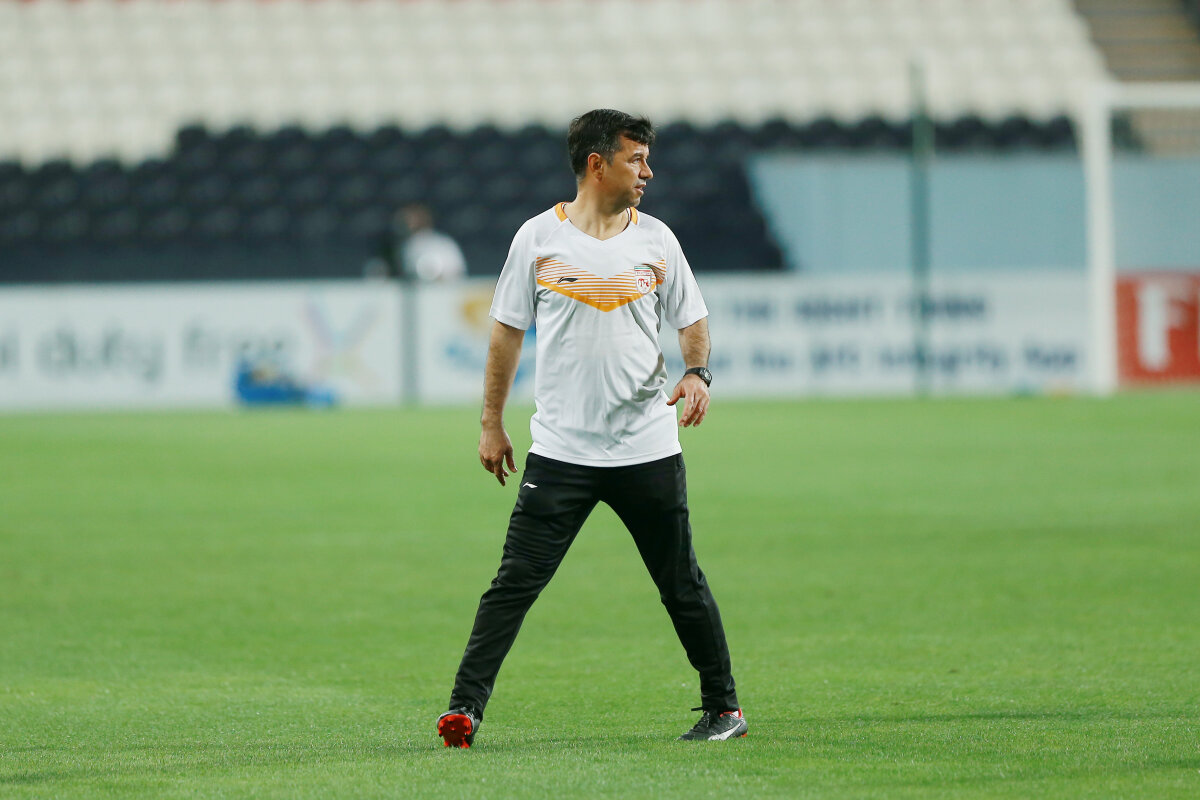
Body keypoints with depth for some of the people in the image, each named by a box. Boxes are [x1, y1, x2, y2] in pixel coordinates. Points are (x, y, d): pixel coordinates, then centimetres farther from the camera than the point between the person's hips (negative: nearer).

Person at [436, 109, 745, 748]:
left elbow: (691, 320, 14)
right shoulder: (538, 238, 1)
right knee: (515, 583, -8)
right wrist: (492, 424, 7)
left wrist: (697, 372, -8)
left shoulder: (656, 240, 6)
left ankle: (723, 707, 21)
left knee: (683, 587, 8)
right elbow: (508, 331, 7)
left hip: (648, 449, 2)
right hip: (560, 450, -2)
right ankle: (464, 708, -9)